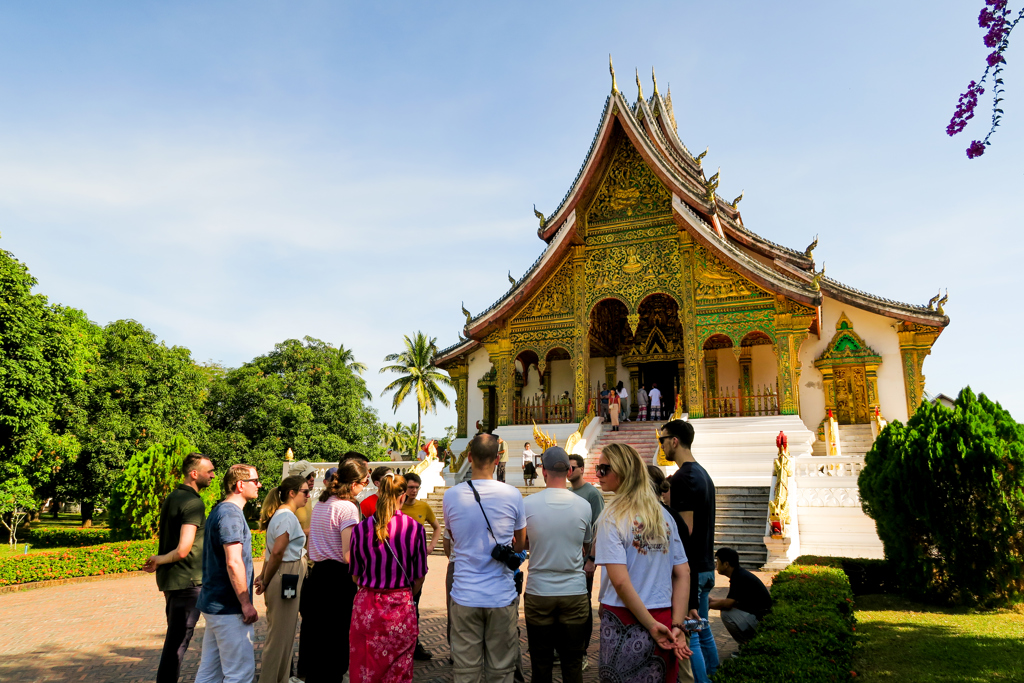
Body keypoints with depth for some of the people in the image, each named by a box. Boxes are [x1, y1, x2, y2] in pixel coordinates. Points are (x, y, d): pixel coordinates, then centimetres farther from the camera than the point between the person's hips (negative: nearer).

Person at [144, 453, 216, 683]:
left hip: (169, 578, 9)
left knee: (174, 638, 19)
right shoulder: (193, 503, -19)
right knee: (178, 641, 0)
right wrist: (159, 560, -10)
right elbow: (183, 551, -26)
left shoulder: (172, 497, 10)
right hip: (186, 582, -9)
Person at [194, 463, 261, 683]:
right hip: (229, 608, -10)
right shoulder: (231, 514, -17)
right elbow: (233, 563, -24)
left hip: (214, 605, 10)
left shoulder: (219, 511, 13)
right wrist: (246, 604, -19)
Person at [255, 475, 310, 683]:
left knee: (283, 635, 18)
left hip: (286, 580, 10)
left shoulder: (281, 514, 15)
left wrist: (264, 577, 9)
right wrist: (266, 581, -11)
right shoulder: (288, 516, -17)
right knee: (280, 636, 0)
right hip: (285, 579, -10)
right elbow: (277, 552, -22)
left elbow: (271, 550, 15)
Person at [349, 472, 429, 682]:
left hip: (366, 608, 1)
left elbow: (355, 576, 4)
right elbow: (419, 577, -1)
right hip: (401, 610, -1)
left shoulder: (360, 528, -7)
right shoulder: (415, 528, -10)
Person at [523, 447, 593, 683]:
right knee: (572, 663, 11)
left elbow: (521, 544, 7)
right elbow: (586, 549, 9)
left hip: (538, 592, 0)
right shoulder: (583, 506, -5)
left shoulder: (528, 504, -8)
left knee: (541, 663, 12)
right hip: (575, 592, 1)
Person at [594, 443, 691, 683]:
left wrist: (651, 625, -11)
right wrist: (677, 626, 1)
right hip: (664, 617, 5)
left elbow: (620, 582, -19)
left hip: (625, 623, -5)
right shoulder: (663, 515, 5)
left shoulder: (612, 517, -12)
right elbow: (683, 574, 4)